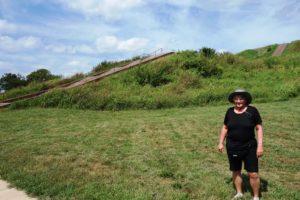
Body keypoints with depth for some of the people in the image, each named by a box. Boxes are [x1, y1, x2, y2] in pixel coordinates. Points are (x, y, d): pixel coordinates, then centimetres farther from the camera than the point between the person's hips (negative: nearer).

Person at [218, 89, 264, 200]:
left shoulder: (252, 111, -8)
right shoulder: (230, 111, 0)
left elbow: (259, 128, -6)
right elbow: (225, 128, 9)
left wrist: (260, 145, -11)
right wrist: (221, 142, 8)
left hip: (249, 147, -3)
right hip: (232, 148, 3)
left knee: (253, 174, 0)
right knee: (236, 171, 15)